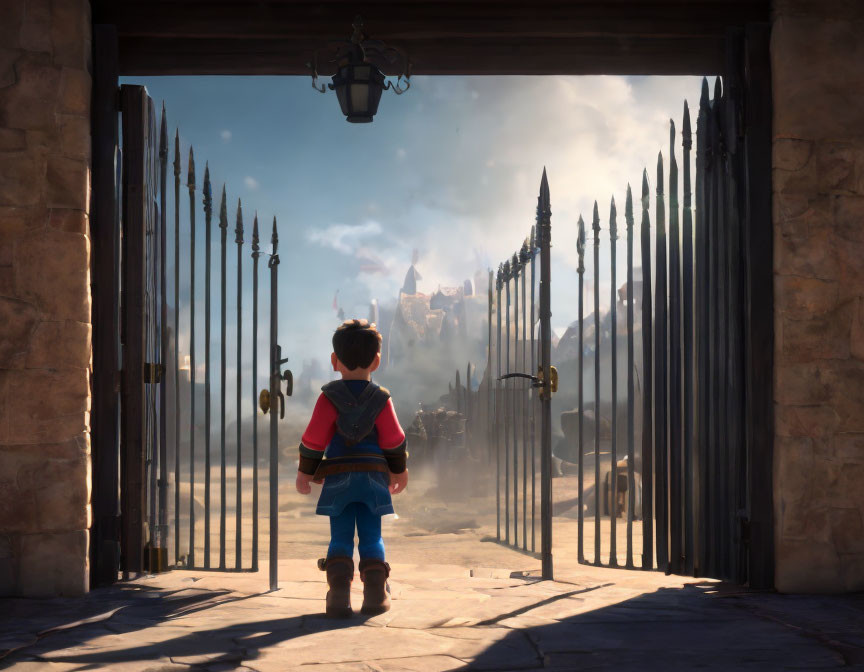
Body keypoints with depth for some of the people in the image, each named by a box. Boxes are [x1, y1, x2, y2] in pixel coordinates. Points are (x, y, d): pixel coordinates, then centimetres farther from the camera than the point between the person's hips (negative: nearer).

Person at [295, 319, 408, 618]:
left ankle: (339, 595, -8)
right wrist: (399, 470, 17)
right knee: (372, 539, 7)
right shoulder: (381, 399, 1)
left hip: (337, 479, -1)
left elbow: (314, 438, -4)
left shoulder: (329, 397, -3)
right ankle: (375, 595, 0)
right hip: (373, 478, 1)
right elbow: (394, 439, 3)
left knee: (340, 538, 3)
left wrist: (305, 472, 6)